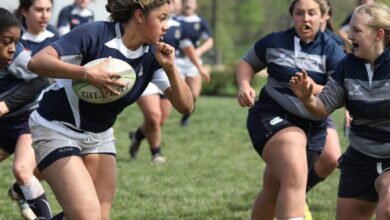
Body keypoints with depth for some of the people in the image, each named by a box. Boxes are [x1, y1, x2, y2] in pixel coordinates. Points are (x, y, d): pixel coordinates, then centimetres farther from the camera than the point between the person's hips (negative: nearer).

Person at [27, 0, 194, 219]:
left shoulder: (153, 54, -6)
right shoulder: (95, 34, -22)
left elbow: (185, 106, -7)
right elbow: (37, 61, -29)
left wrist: (171, 68, -22)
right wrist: (88, 74, -39)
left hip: (100, 135, 7)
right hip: (57, 129, -6)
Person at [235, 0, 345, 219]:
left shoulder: (331, 51, -3)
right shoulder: (274, 42, 1)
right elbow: (247, 63, 17)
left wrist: (312, 89, -32)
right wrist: (244, 85, -4)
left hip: (312, 127, 3)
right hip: (271, 117, -3)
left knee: (274, 192, 15)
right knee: (294, 179, -30)